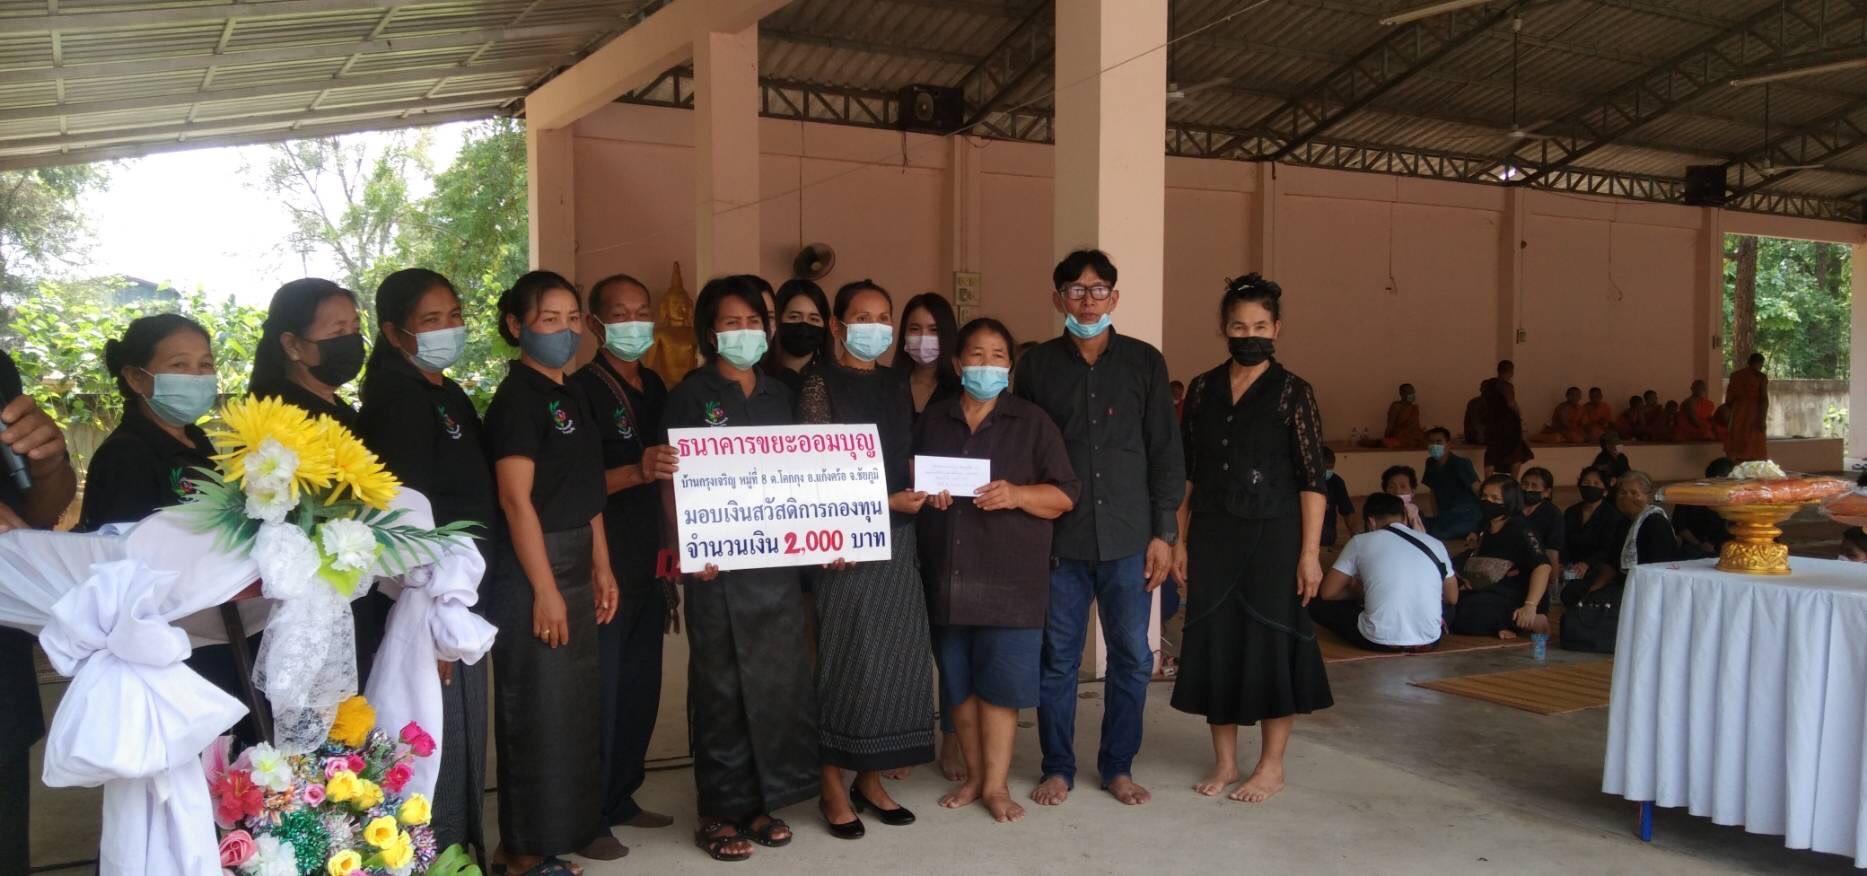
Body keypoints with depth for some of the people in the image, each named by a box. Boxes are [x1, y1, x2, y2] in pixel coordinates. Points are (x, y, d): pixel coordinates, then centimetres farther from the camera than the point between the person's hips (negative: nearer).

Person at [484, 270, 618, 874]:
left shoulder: (571, 394, 13)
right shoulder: (517, 397, -13)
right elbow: (516, 499, -18)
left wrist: (601, 568, 13)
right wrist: (544, 588, -20)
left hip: (575, 564, 9)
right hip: (531, 566, -9)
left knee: (577, 701, 16)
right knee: (537, 706, -1)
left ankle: (574, 825, 29)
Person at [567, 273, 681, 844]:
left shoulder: (655, 387, 13)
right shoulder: (581, 387, -8)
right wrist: (636, 472, -30)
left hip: (647, 565, 7)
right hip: (600, 567, -7)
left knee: (641, 689, 14)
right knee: (599, 693, -2)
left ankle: (621, 798, 27)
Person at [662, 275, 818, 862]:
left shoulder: (780, 395, 13)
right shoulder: (691, 395, -1)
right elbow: (671, 482, -6)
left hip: (778, 560, 5)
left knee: (780, 681, 7)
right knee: (722, 687, 2)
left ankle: (763, 801, 22)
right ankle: (720, 811, 13)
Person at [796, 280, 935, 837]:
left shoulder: (897, 389, 14)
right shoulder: (821, 383, -4)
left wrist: (928, 491, -3)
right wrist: (886, 502, -16)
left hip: (898, 540, 6)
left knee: (895, 659, 6)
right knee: (846, 662, -2)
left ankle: (869, 779, 19)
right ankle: (833, 788, 11)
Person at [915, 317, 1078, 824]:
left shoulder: (1032, 423, 3)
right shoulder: (932, 420, 12)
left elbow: (1065, 495, 0)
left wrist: (1016, 494, -18)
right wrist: (923, 495, -4)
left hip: (1010, 578, -3)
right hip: (947, 577, 3)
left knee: (1000, 682, -2)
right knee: (959, 681, 8)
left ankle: (996, 784, 9)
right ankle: (974, 775, 22)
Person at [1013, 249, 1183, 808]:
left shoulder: (1144, 362, 4)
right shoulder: (1036, 365, 4)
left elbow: (1165, 452, 5)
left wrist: (1164, 532, 0)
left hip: (1128, 538, 1)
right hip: (1058, 538, 0)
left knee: (1133, 657, 5)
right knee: (1058, 658, 6)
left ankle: (1118, 766, 22)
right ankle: (1058, 768, 21)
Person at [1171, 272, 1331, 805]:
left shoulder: (1292, 393, -3)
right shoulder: (1203, 390, 7)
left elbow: (1313, 480, -6)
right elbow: (1186, 472, 9)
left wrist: (1310, 552, -11)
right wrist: (1179, 539, 5)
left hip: (1272, 535, -3)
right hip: (1212, 536, 4)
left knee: (1271, 642, 2)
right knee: (1214, 641, 6)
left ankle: (1271, 766, 16)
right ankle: (1224, 761, 20)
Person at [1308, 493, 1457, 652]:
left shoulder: (1361, 541, 2)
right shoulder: (1435, 543, 9)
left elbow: (1327, 593, 5)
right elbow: (1452, 599, 21)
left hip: (1379, 641, -5)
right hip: (1429, 640, 5)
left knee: (1317, 602, 17)